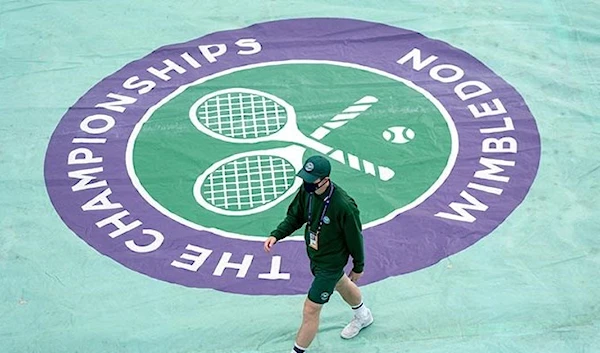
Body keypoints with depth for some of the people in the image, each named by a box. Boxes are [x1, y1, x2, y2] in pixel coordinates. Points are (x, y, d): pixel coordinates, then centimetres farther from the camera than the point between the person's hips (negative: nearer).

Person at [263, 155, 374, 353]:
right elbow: (295, 217, 0)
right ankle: (363, 316, 62)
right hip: (314, 255, 8)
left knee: (310, 310, -2)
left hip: (331, 262, -8)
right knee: (340, 284, 33)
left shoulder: (343, 206, -37)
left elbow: (355, 238, -22)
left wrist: (358, 267, -8)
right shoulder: (307, 190, -17)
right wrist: (276, 235, -16)